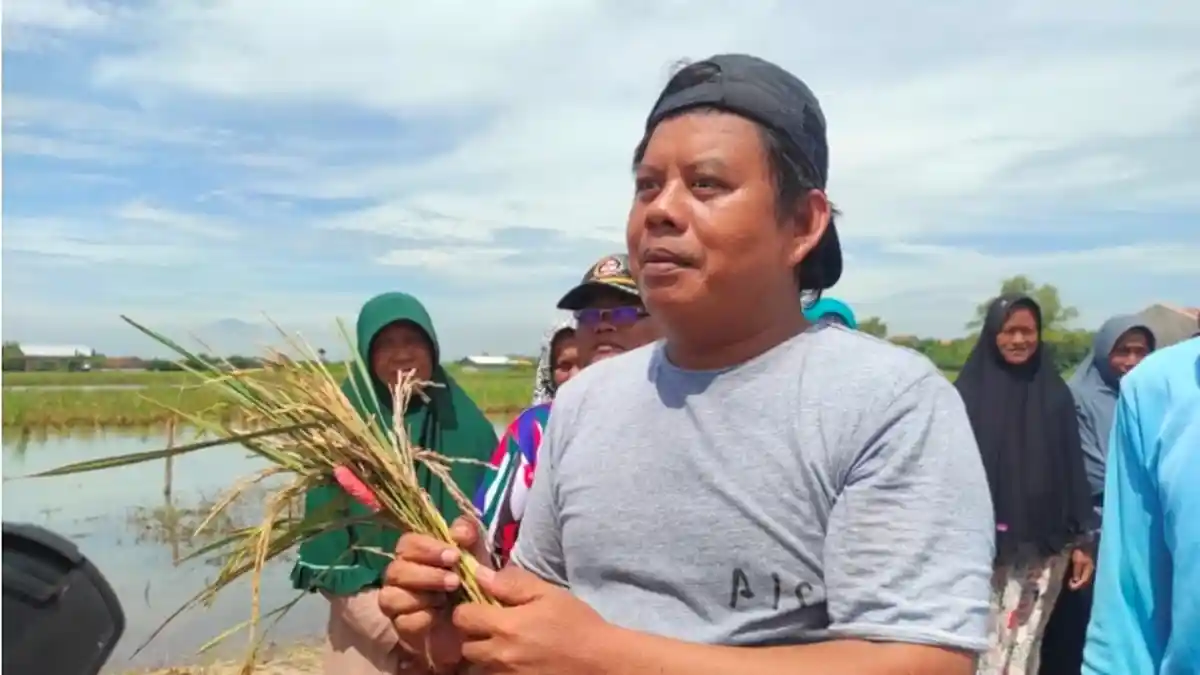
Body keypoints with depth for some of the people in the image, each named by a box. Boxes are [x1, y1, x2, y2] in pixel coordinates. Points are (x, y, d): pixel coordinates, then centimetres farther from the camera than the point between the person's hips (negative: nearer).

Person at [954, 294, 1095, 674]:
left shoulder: (1055, 394, 5)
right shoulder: (970, 392, -2)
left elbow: (1073, 470, 6)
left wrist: (1079, 541, 3)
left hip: (1044, 544, 2)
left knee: (1025, 643, 7)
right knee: (981, 642, 1)